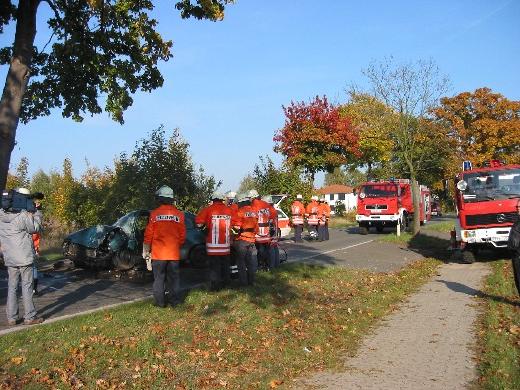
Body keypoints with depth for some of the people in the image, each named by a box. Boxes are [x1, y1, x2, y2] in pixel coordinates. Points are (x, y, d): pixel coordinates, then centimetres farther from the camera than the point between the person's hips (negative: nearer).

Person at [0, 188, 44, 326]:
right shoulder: (23, 215, -16)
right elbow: (35, 228, -5)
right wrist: (36, 212, 1)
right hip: (24, 258, -6)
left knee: (12, 287, 11)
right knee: (27, 287, 1)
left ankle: (11, 318, 14)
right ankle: (30, 317, 6)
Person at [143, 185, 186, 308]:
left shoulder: (154, 214, -6)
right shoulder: (179, 214, 0)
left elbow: (148, 235, -3)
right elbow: (182, 236, 4)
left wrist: (145, 251, 8)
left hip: (158, 253, -2)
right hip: (174, 253, 2)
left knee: (159, 278, 7)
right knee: (174, 277, 11)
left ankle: (160, 302, 11)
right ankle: (175, 301, 15)